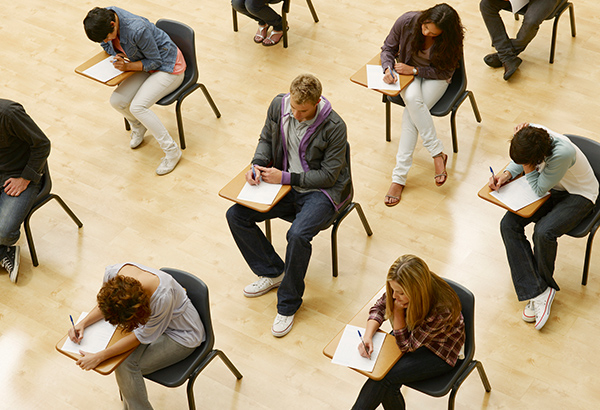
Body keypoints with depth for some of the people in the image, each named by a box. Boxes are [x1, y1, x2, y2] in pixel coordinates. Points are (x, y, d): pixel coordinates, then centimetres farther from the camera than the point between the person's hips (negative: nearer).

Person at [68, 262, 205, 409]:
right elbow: (104, 304, 0)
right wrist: (83, 323, -14)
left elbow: (142, 336, -25)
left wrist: (99, 357, -25)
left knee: (126, 366, -20)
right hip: (149, 319, 6)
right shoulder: (112, 273, -25)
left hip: (181, 335, -6)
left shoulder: (163, 297, -41)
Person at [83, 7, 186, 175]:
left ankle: (172, 151, -12)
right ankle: (138, 126, 23)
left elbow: (155, 61, -20)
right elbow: (106, 44, 9)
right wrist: (119, 55, -12)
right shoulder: (104, 17, -12)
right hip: (146, 65, 7)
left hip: (169, 68, -7)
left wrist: (128, 66, -29)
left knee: (137, 107, -24)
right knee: (117, 101, -11)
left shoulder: (137, 30, -34)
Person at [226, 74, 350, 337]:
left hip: (321, 191, -6)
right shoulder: (279, 105, -6)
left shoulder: (334, 127, -22)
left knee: (298, 235, -33)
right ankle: (273, 272, 11)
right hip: (285, 183, 6)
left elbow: (329, 175, -18)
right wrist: (258, 164, -9)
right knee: (236, 216, -8)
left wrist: (286, 177, -22)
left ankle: (288, 305, -11)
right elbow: (266, 139, 12)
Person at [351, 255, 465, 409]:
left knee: (385, 376, -22)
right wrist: (367, 336, -22)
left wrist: (398, 309, -31)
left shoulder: (441, 310, -37)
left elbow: (406, 346, -25)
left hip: (440, 352, -5)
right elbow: (379, 307, -5)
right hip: (412, 333, 6)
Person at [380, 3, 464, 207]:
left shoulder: (451, 39, -22)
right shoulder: (407, 21, -18)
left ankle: (399, 177, -25)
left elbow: (445, 72, -12)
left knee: (412, 113, -29)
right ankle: (438, 153, -25)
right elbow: (388, 48, -3)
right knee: (412, 99, -34)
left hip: (435, 78, -2)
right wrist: (388, 68, -23)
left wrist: (415, 70, -23)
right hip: (408, 72, 2)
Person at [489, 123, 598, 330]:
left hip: (579, 195, -6)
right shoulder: (529, 133, -21)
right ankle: (539, 292, -16)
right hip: (551, 187, 7)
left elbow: (539, 189, -26)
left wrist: (528, 167, -30)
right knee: (508, 224, -15)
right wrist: (506, 174, -13)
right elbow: (519, 161, 4)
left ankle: (543, 285, 1)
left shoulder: (563, 153, -38)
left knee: (543, 232, -30)